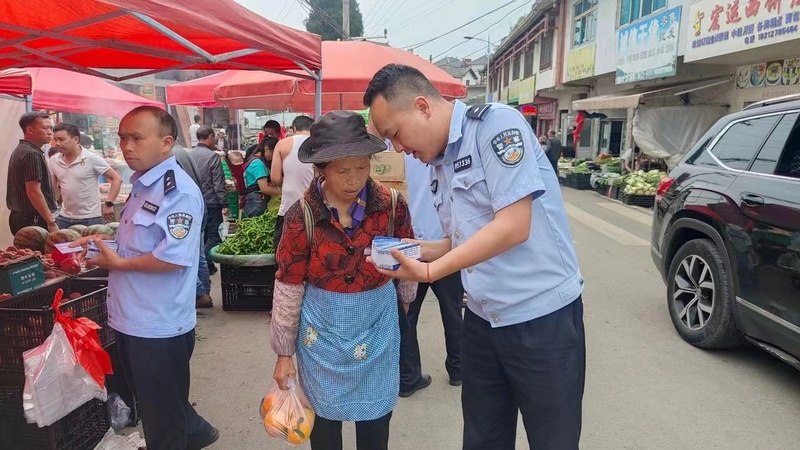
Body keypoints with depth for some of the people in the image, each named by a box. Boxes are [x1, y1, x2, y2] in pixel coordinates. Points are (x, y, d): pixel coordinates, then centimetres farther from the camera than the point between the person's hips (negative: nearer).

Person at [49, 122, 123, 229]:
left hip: (89, 219, -4)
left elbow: (117, 179, -8)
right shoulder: (54, 161, 4)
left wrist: (109, 204, -13)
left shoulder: (92, 158, -10)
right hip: (63, 218, 5)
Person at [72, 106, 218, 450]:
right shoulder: (142, 185, 10)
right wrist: (103, 242, 5)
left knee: (162, 417, 10)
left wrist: (119, 263, -18)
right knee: (153, 405, 26)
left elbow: (175, 257, -30)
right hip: (132, 319, 10)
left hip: (159, 326, -10)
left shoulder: (178, 191, -21)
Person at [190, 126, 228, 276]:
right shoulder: (213, 156, -15)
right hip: (211, 202, -7)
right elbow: (219, 184, -16)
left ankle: (206, 265, 23)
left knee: (202, 235, 16)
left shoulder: (189, 155, 2)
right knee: (215, 236, 1)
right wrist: (224, 204, -10)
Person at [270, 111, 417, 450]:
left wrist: (405, 298, 20)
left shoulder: (392, 205, -11)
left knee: (375, 421, 15)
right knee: (325, 417, 17)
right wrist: (284, 352, -2)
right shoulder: (302, 216, -14)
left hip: (378, 325, 1)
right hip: (323, 328, -1)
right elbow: (288, 287, -8)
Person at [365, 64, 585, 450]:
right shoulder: (438, 165, 9)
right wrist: (417, 250, -1)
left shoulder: (497, 125, -14)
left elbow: (513, 227, -22)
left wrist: (430, 271, -19)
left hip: (543, 319, -7)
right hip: (482, 320, 7)